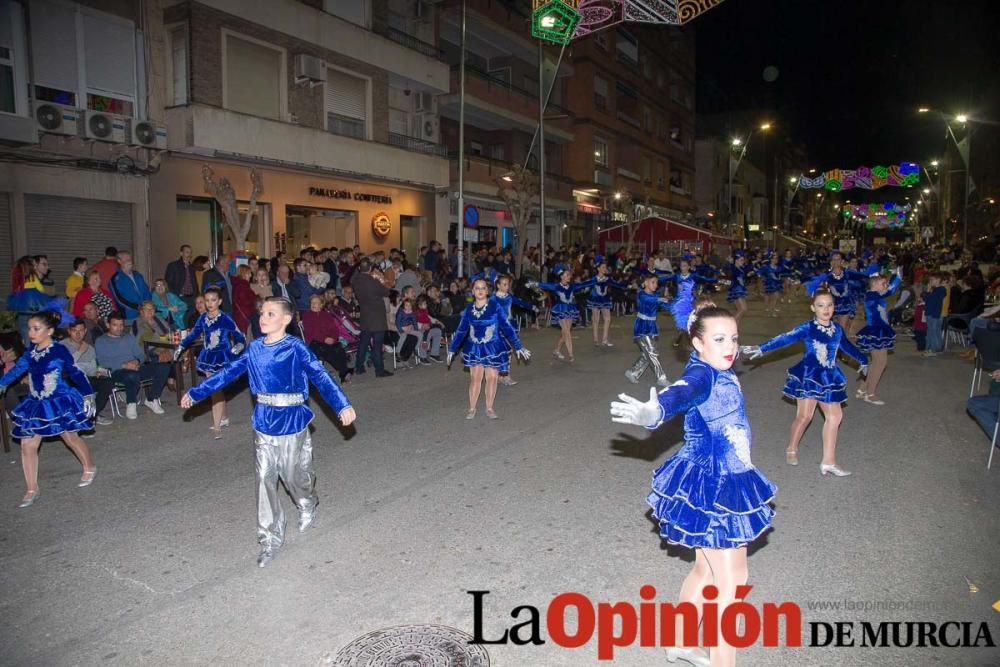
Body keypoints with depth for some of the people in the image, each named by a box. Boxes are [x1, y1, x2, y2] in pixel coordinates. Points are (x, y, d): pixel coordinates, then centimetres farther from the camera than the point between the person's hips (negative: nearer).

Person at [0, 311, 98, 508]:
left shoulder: (59, 351, -14)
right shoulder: (30, 351, 1)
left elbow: (76, 373, -9)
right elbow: (18, 369, 14)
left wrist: (88, 395, -8)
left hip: (59, 402, -5)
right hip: (35, 404, 5)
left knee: (71, 438, 8)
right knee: (27, 445, 2)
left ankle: (90, 468, 33)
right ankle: (31, 490, 13)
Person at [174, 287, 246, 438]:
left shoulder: (225, 319, -13)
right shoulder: (203, 318, 4)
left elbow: (239, 337, -11)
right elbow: (194, 333, 18)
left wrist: (239, 346, -31)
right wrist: (180, 347, 17)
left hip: (222, 357, -6)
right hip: (208, 357, 6)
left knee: (216, 390, -10)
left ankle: (217, 427, -6)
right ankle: (224, 418, 33)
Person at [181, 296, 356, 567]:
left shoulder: (295, 348, -13)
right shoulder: (255, 348, 2)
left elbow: (320, 376, -22)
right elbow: (229, 373, 11)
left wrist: (342, 405, -36)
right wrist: (196, 393, 16)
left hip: (292, 421, -4)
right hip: (264, 422, 4)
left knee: (294, 474, 8)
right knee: (265, 479, 4)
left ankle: (307, 506, 43)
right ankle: (270, 539, 15)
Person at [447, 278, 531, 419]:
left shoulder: (495, 307, -9)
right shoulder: (469, 309, 0)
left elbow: (507, 327, -8)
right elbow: (461, 330, 8)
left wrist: (518, 347, -11)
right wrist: (452, 349, 12)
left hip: (493, 348, -1)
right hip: (474, 349, 1)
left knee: (492, 378, 5)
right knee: (475, 378, 0)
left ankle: (489, 409, 20)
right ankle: (472, 409, 14)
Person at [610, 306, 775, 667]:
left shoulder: (722, 373, 2)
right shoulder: (701, 375, -24)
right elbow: (680, 393, -48)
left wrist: (740, 350, 47)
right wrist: (653, 412, -68)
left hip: (726, 484, 9)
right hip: (708, 487, -9)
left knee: (707, 569, 20)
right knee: (731, 580, -1)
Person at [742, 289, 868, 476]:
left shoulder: (837, 329, 4)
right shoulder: (808, 328, -11)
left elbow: (847, 346, 22)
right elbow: (785, 339, -21)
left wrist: (863, 360, 37)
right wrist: (761, 348, -32)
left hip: (829, 378, 5)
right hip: (808, 376, -5)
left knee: (834, 416, 4)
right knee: (804, 415, -4)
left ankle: (829, 462, 13)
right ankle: (791, 450, 23)